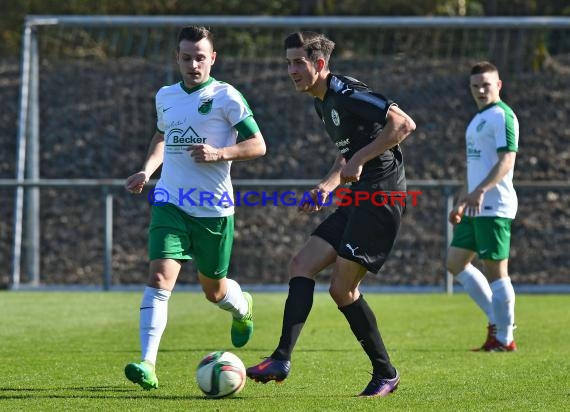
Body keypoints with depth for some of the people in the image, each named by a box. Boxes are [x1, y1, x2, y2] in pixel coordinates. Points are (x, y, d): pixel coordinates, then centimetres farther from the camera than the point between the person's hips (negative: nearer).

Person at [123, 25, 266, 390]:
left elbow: (258, 145, -6)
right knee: (160, 278, -18)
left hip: (214, 208, -2)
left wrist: (219, 154, -22)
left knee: (214, 289, 13)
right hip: (170, 202, 2)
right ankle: (148, 365, -24)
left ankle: (242, 307, 52)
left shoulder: (225, 96, -5)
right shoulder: (165, 96, 10)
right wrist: (147, 170, 12)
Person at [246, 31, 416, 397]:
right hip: (357, 200, 10)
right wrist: (327, 185, 13)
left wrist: (361, 159, -21)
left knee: (342, 288, -10)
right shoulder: (323, 104, 17)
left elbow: (404, 124, -22)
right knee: (301, 266, 1)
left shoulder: (346, 93, -14)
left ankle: (385, 373, 0)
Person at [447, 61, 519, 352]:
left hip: (494, 207, -10)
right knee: (456, 262, 11)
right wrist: (462, 203, 26)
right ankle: (496, 319, 15)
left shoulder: (502, 115, -11)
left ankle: (504, 338, -1)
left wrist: (480, 191, -32)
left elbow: (506, 160, -22)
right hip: (476, 207, 10)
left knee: (495, 271, -7)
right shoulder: (479, 118, 19)